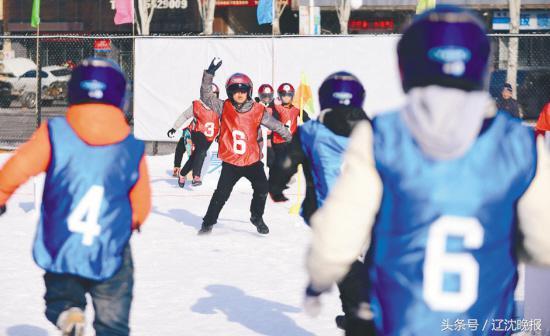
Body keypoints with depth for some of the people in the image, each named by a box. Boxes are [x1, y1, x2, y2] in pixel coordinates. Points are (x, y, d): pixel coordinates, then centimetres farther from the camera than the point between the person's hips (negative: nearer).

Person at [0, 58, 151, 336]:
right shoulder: (133, 149, -2)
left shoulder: (53, 134, -8)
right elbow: (140, 208, 7)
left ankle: (66, 311, -8)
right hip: (110, 258, 1)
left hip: (59, 252, 0)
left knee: (60, 294, 25)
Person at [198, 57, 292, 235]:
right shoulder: (224, 107, -2)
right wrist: (209, 73, -16)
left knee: (262, 189, -4)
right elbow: (206, 96, -7)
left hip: (252, 160, 2)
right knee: (221, 194, -5)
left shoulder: (258, 110, -1)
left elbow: (276, 125, 9)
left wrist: (291, 138, 17)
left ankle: (257, 217, 22)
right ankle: (208, 222, 12)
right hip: (230, 162, -1)